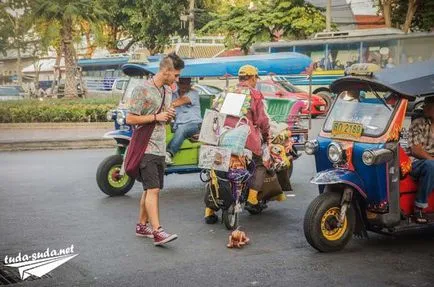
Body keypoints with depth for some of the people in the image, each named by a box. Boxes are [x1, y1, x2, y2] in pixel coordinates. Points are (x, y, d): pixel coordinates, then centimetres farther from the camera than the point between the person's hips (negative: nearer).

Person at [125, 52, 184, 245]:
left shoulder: (168, 91, 15)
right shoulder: (142, 90, -11)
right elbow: (130, 119, -13)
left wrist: (169, 116, 7)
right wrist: (156, 117, -16)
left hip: (160, 149, 8)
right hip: (146, 148, -8)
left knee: (151, 189, 13)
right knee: (152, 189, -14)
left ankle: (142, 226, 25)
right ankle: (157, 232, -18)